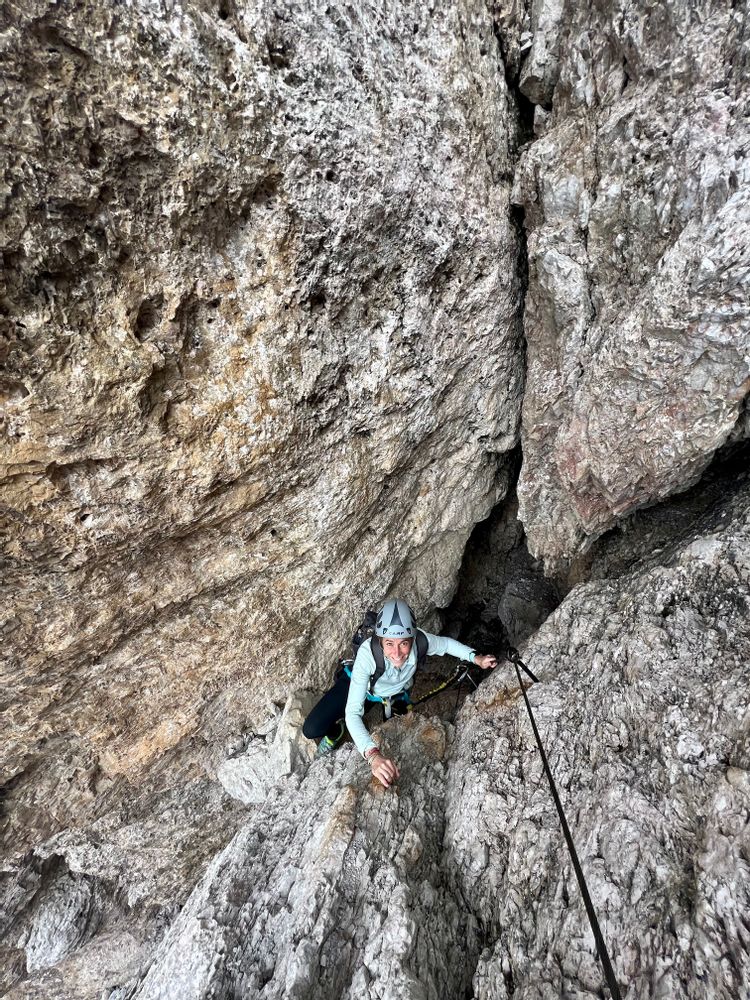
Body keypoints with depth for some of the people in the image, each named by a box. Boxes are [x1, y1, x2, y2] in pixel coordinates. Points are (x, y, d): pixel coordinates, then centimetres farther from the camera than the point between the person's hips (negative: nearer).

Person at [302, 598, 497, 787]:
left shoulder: (420, 641, -36)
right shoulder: (368, 652, -45)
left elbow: (446, 643, -10)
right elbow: (352, 712, -45)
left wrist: (475, 658, -21)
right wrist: (372, 754, -59)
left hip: (394, 693, 3)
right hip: (357, 685, -3)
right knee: (311, 730, -17)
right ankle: (336, 731, 15)